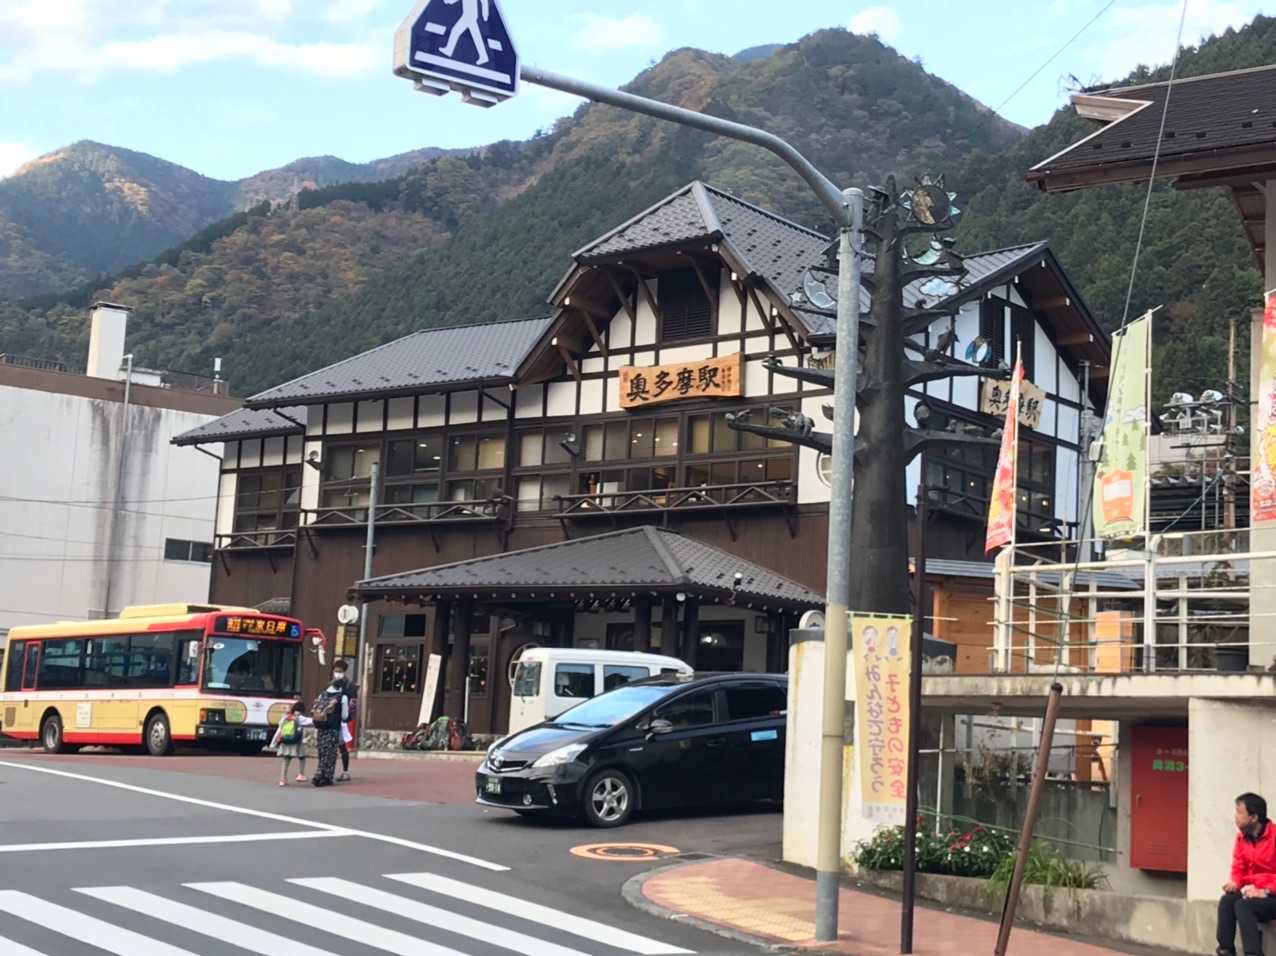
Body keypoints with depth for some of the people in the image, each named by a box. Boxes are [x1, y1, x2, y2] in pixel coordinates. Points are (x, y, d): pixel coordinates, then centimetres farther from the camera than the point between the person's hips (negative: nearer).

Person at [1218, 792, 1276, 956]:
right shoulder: (1241, 837, 6)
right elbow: (1238, 868, 13)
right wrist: (1235, 883, -8)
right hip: (1252, 892, 6)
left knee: (1243, 905, -30)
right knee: (1226, 900, -22)